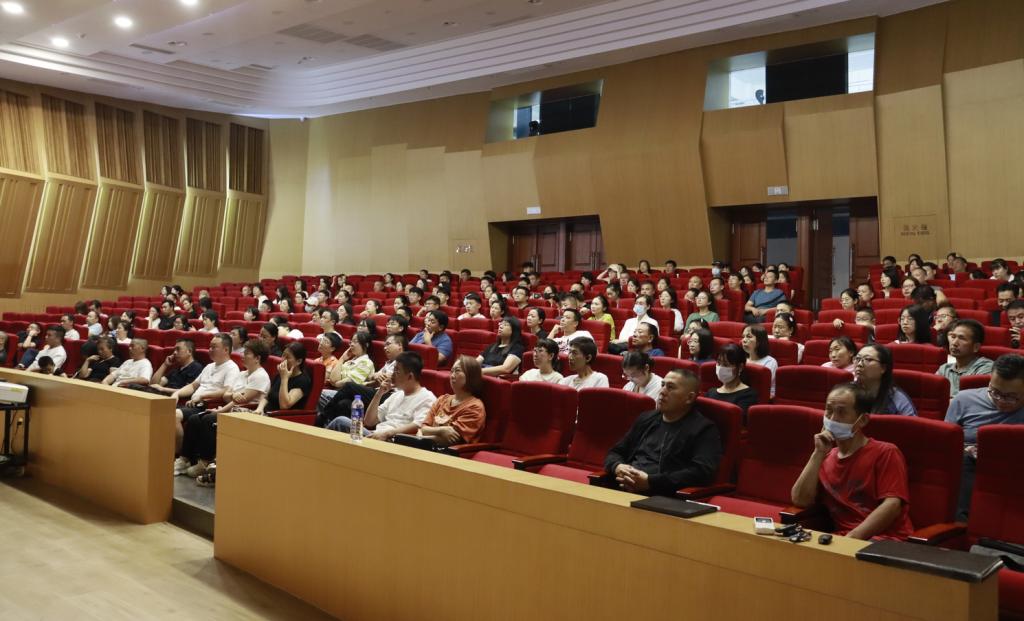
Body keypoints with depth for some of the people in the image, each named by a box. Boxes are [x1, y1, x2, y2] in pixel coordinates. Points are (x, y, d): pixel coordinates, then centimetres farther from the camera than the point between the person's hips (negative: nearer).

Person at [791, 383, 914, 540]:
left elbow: (892, 505, -11)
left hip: (885, 540, -4)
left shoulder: (885, 453, 2)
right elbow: (800, 500, 4)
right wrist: (819, 453, -1)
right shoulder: (825, 458, 17)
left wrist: (853, 537, -21)